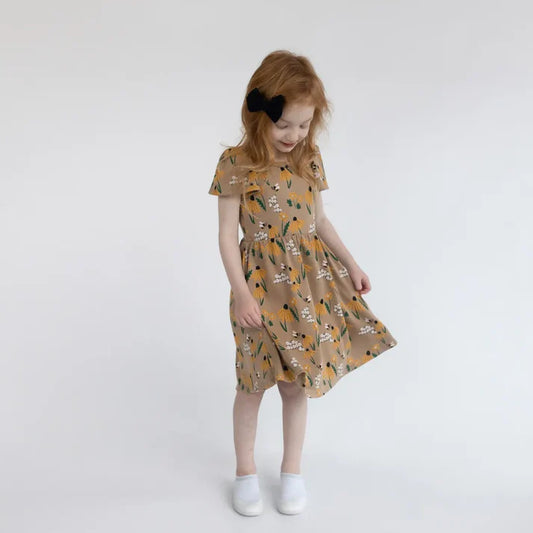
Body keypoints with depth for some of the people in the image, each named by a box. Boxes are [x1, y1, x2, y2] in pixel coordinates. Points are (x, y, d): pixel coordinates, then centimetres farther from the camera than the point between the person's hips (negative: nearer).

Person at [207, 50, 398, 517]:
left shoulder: (310, 158, 2)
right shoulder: (236, 163, -10)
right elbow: (227, 234, -10)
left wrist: (351, 265, 9)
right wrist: (241, 293, -15)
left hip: (309, 285, 4)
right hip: (261, 285, -3)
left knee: (298, 383, 12)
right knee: (254, 383, 10)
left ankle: (292, 470, 32)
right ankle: (246, 471, 30)